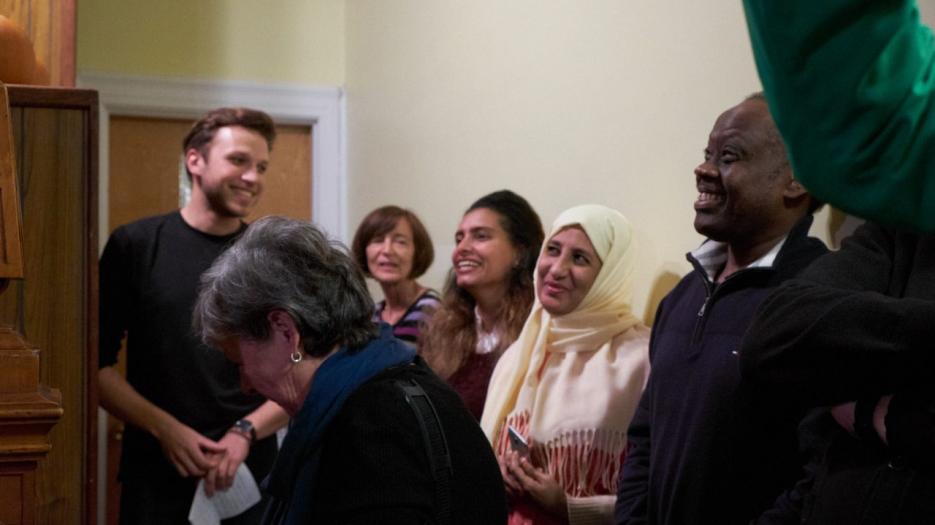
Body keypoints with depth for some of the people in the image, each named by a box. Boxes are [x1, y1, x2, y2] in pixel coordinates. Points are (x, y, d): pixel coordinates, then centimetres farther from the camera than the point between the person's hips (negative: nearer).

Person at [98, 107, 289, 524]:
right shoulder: (136, 245, -1)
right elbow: (97, 364, -2)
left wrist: (246, 432, -10)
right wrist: (165, 429, -12)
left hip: (251, 478, 1)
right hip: (156, 479, -1)